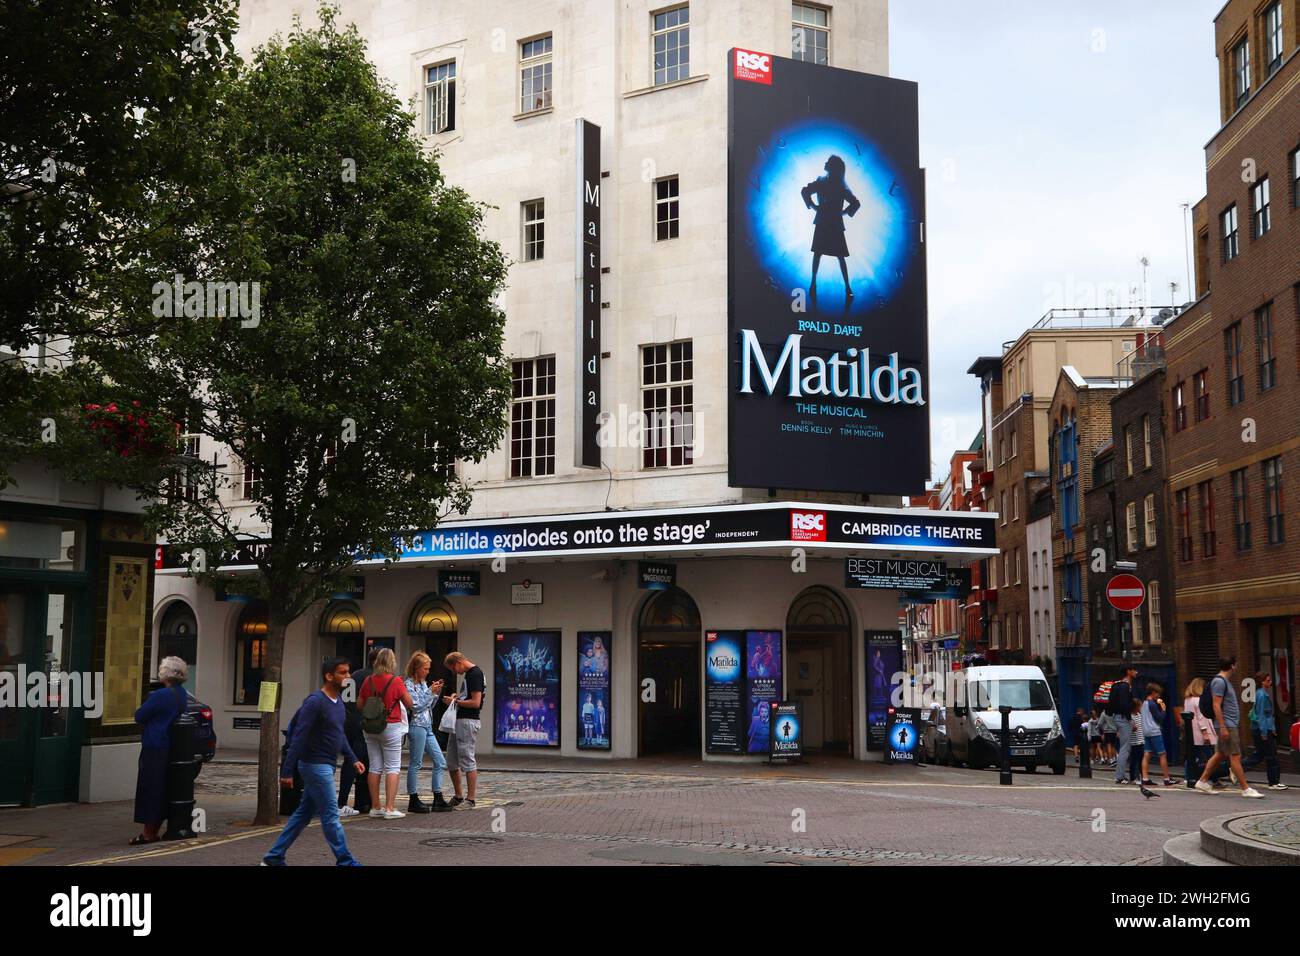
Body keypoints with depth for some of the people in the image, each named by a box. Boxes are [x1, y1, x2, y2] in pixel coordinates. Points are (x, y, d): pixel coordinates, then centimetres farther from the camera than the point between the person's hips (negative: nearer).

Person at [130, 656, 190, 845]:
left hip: (154, 749, -8)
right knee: (162, 790, 14)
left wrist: (140, 710, 9)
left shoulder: (160, 695, -19)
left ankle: (148, 833, 3)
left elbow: (139, 716, -12)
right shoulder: (181, 694, 7)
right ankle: (155, 829, 21)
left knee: (149, 789, 0)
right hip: (170, 749, 8)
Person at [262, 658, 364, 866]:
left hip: (326, 766, 9)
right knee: (330, 815, -4)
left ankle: (274, 857, 22)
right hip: (315, 765, -9)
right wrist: (287, 771, -20)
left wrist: (352, 760, 15)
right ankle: (346, 862, 2)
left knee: (304, 813, 14)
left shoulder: (338, 700, 10)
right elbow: (299, 737, -19)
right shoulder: (315, 702, -18)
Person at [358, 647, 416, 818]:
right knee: (392, 767, 0)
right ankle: (389, 808, -6)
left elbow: (359, 704, 8)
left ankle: (375, 807, 15)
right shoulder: (396, 682, -12)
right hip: (391, 727, -4)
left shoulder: (368, 681, 0)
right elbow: (410, 704, -4)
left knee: (375, 767, 11)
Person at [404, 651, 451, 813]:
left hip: (427, 727, 9)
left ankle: (438, 799, 9)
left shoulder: (423, 683, 15)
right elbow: (416, 706, -16)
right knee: (416, 764, -2)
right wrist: (431, 692, -13)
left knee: (440, 762, 6)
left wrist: (436, 693, 7)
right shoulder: (409, 684, -9)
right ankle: (413, 801, 6)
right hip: (417, 726, -9)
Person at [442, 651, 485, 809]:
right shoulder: (468, 673, 16)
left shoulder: (475, 674, -14)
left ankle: (470, 800, -1)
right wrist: (458, 696, 8)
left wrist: (455, 701, -10)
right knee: (451, 761, 13)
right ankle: (458, 797, 21)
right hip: (459, 720, 11)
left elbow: (476, 702, -20)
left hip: (468, 721, -11)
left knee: (467, 760, -6)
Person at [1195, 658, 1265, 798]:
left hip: (1230, 725, 10)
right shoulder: (1219, 681, -13)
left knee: (1220, 754, 12)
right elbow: (1216, 706, -19)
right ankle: (1246, 789, -6)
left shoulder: (1225, 681, 18)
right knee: (1235, 756, -8)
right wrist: (1223, 727, -23)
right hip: (1226, 725, -10)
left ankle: (1202, 781, 17)